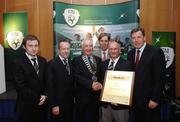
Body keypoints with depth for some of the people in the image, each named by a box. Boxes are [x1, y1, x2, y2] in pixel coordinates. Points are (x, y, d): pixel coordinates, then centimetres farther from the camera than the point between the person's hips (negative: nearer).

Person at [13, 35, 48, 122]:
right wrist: (37, 98, -13)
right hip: (26, 106, -4)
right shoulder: (18, 63, -11)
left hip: (42, 104, 5)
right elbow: (21, 87, -16)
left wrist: (44, 95, -7)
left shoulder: (43, 61, 6)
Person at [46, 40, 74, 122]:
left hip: (70, 103, 5)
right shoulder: (52, 64, -11)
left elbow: (73, 83, 10)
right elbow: (50, 86, -14)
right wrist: (53, 105, -16)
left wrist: (75, 99, 7)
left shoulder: (72, 63, 7)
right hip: (58, 104, -5)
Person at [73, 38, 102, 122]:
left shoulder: (98, 59, 10)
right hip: (83, 96, -3)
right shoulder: (77, 60, -3)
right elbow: (77, 76, -14)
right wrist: (91, 84, -22)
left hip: (96, 95, 3)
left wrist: (100, 84, -12)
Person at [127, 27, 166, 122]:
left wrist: (155, 99, -16)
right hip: (135, 98, 5)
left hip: (149, 98, -5)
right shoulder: (130, 54, 8)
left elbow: (159, 78, -13)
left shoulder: (156, 52, -10)